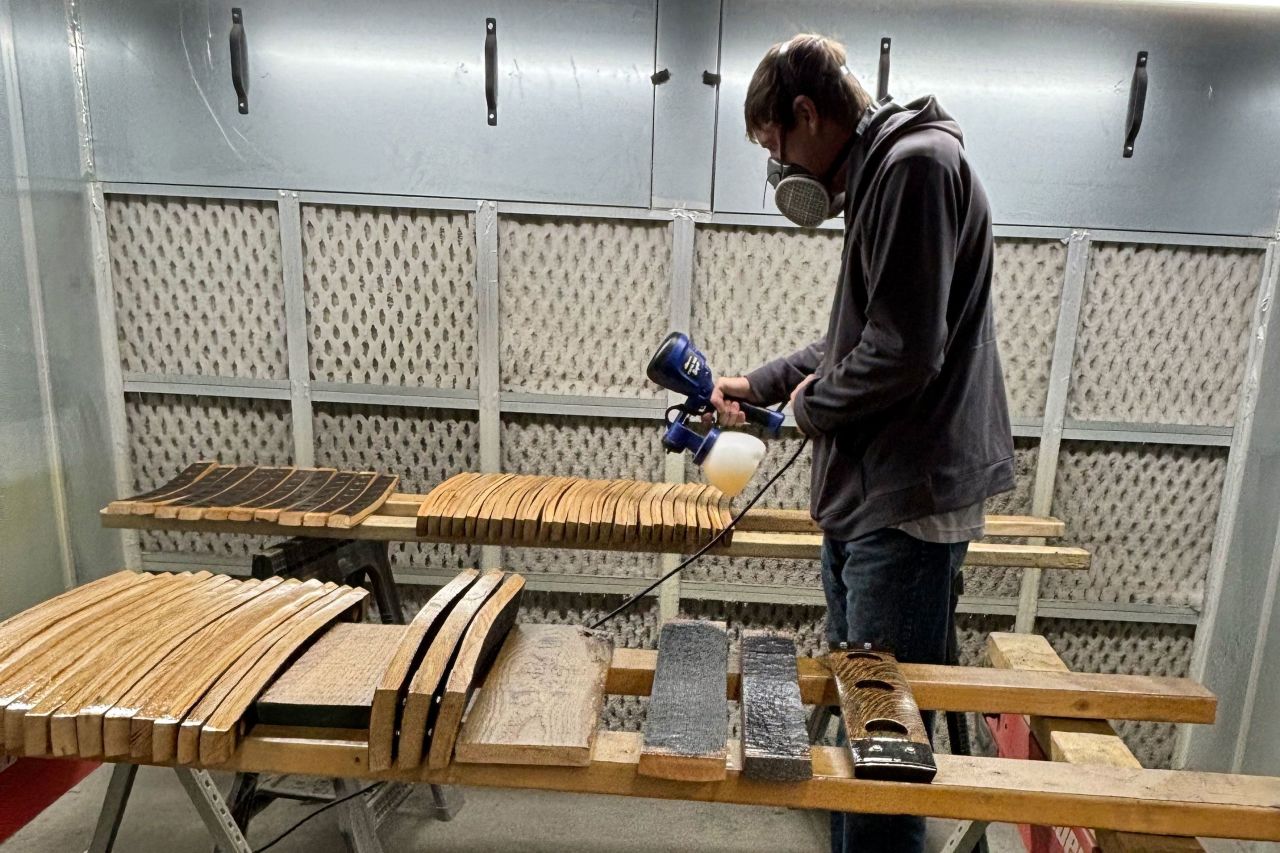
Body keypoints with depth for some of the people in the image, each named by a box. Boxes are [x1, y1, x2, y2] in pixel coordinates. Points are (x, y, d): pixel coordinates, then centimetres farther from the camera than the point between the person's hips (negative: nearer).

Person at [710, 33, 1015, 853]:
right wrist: (760, 383, 18)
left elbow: (904, 352, -22)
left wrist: (814, 404, -6)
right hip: (862, 501, 10)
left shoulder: (918, 163, -13)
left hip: (908, 508, -10)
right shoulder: (877, 178, 17)